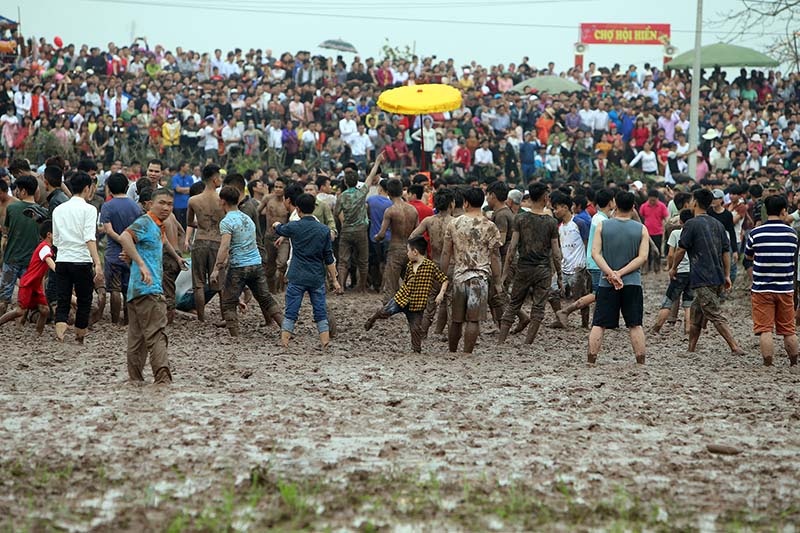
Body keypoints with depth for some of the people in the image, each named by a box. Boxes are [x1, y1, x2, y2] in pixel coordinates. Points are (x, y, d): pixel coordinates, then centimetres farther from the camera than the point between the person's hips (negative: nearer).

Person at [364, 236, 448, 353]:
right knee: (385, 312, -9)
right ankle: (372, 319, 21)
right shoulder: (409, 265, 7)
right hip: (401, 298, 4)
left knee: (416, 329, -2)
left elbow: (444, 280, -10)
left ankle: (417, 350, 10)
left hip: (416, 304, -3)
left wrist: (441, 294, -21)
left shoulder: (431, 266, -11)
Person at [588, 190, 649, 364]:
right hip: (632, 283, 0)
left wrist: (611, 273, -14)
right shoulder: (641, 229, 0)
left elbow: (595, 253, -8)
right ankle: (641, 361, 3)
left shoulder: (602, 226, -1)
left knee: (598, 324, 3)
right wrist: (620, 273, -9)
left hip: (606, 284, 0)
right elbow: (642, 257, -7)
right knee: (635, 325, 5)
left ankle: (591, 360, 0)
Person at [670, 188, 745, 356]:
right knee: (697, 310, 20)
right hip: (718, 278, 7)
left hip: (702, 279, -7)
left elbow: (681, 249, -7)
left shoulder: (691, 224, -8)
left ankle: (735, 348, -19)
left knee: (716, 316, -10)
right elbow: (726, 251, 12)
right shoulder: (717, 224, 12)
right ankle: (691, 348, 25)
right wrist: (727, 275, 15)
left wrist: (673, 268, 8)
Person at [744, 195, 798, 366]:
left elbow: (748, 256, 9)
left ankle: (768, 364, -2)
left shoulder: (756, 234, -8)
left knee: (765, 329, 1)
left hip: (761, 289, -2)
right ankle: (794, 363, 23)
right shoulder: (792, 233, -2)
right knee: (788, 330, 12)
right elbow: (794, 259, 11)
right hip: (785, 289, 2)